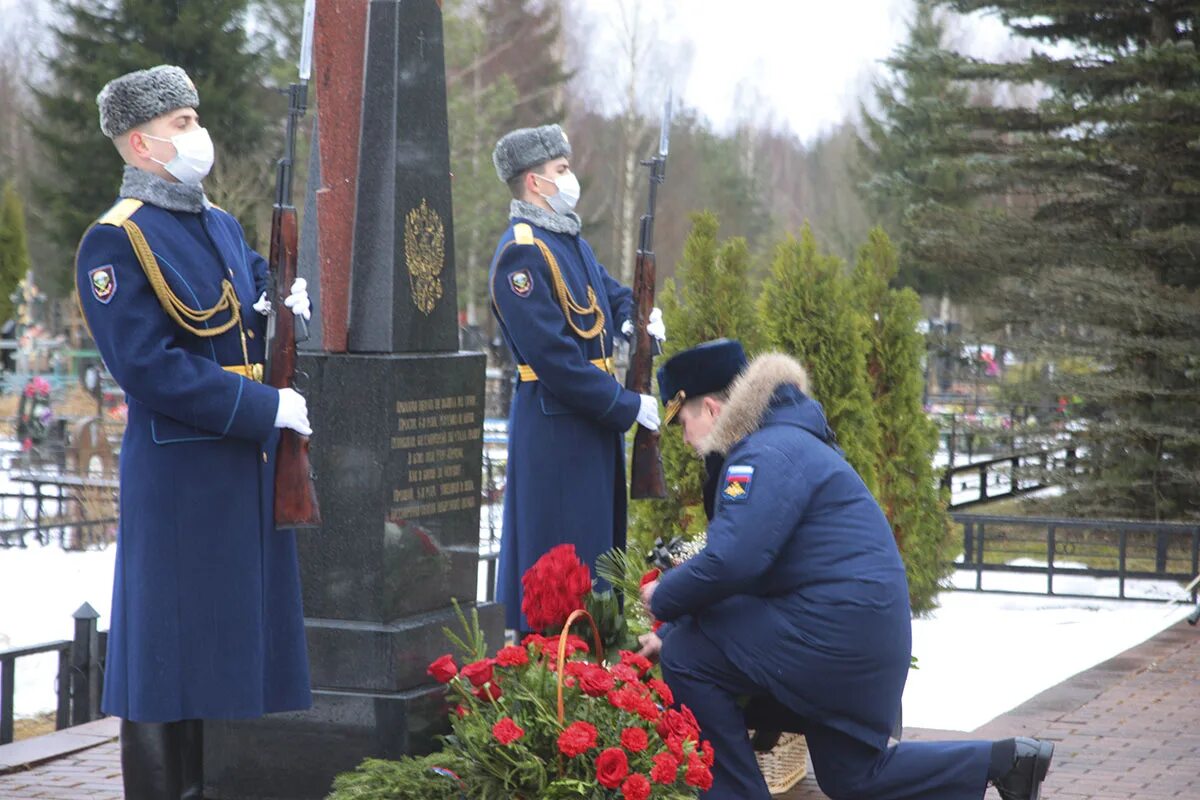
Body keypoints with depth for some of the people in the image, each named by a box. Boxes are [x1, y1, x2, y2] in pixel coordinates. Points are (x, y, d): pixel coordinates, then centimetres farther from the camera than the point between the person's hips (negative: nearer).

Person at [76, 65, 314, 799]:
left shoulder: (224, 227, 15)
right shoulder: (116, 242, -10)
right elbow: (149, 368, -18)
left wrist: (288, 305, 2)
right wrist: (269, 408, -19)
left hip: (251, 466, 8)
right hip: (178, 474, -8)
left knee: (242, 633, 12)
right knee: (174, 640, -1)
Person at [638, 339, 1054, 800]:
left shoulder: (766, 454, -16)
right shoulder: (784, 442, 18)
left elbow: (730, 562, -29)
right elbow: (739, 556, 21)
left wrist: (664, 599, -11)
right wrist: (673, 630, 17)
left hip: (839, 631, -11)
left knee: (688, 658, -9)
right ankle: (1006, 762, 19)